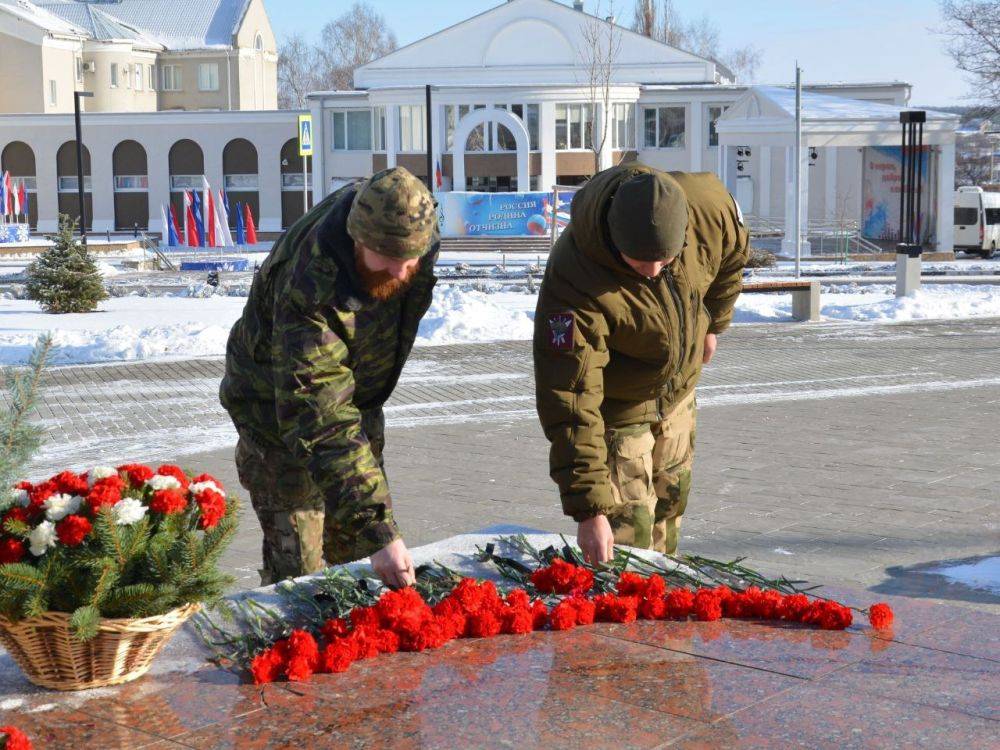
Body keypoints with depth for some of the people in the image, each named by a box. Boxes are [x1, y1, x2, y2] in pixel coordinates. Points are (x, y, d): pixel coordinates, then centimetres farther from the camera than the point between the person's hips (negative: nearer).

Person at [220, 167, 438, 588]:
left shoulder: (412, 233, -19)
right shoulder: (308, 290, -41)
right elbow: (321, 425, -45)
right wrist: (377, 531, -50)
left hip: (357, 400, 7)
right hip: (280, 414, -6)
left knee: (357, 557, 13)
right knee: (295, 569, -8)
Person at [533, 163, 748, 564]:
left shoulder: (709, 207, -28)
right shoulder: (575, 285, -41)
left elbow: (732, 256, 0)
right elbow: (571, 405, -40)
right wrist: (589, 509, -41)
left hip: (677, 395, 6)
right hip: (614, 407, -5)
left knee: (668, 509, 22)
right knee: (628, 532, -10)